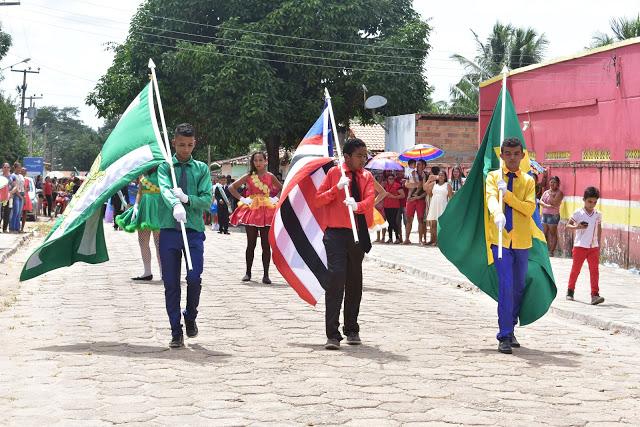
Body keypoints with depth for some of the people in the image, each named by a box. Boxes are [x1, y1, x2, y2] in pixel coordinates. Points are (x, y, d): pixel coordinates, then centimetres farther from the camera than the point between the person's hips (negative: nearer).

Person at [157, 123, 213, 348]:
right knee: (170, 283, 2)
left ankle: (190, 317, 18)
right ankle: (176, 332, 11)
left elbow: (207, 201, 0)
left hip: (194, 230, 0)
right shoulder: (165, 167, 6)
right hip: (169, 230, 0)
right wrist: (175, 205, -37)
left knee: (194, 278, -11)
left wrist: (187, 198, -19)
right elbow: (165, 190, -15)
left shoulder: (201, 169, 10)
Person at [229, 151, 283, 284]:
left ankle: (266, 274, 3)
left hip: (267, 211, 0)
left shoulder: (270, 176, 5)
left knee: (266, 244, 0)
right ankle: (248, 273, 13)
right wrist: (241, 199, -5)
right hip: (251, 210, 0)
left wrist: (275, 198, 1)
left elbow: (282, 189, 15)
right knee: (251, 244, 4)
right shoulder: (248, 177, 3)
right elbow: (232, 187, 3)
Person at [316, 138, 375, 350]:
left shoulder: (366, 176, 9)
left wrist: (357, 205, -31)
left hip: (358, 233, 4)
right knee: (335, 278, -14)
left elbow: (370, 199, -9)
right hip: (336, 232, -4)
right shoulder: (334, 173, 1)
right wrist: (337, 188, -16)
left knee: (354, 282, 11)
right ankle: (332, 335, -15)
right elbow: (318, 199, 0)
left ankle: (352, 330, 24)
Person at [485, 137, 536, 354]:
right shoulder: (493, 176, 2)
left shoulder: (528, 181, 8)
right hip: (500, 239, -3)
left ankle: (510, 330, 27)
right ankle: (504, 336, -11)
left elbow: (529, 208, -7)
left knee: (519, 287, 12)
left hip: (522, 241, 3)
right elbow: (491, 198, -18)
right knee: (505, 286, -13)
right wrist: (497, 214, -40)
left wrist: (508, 194, -18)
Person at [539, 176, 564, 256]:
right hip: (544, 214, 7)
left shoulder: (559, 193, -4)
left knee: (553, 234, -4)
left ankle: (551, 251, -4)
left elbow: (554, 203, -17)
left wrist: (551, 194, -10)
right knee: (545, 233, 8)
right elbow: (541, 201, 3)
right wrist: (546, 205, -15)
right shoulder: (546, 192, 15)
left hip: (553, 215, -7)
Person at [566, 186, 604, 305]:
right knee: (576, 269, 8)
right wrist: (576, 227, -21)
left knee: (594, 270, -7)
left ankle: (595, 295, -10)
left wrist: (599, 244, 15)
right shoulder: (578, 213, -5)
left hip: (593, 247, 2)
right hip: (580, 246, -2)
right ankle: (570, 291, 25)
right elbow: (568, 225, -1)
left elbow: (599, 229, 16)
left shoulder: (598, 215, 5)